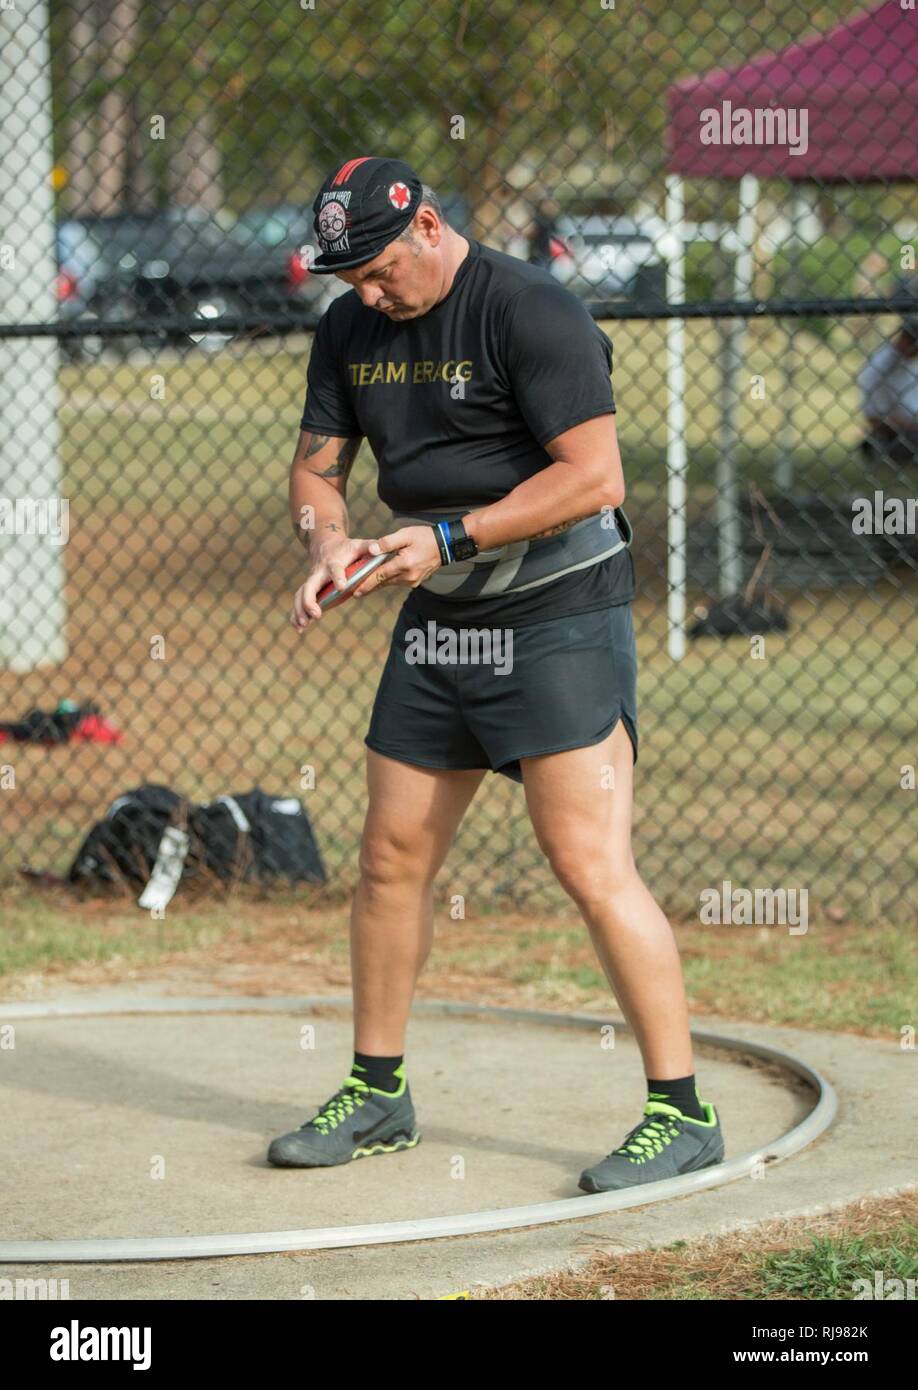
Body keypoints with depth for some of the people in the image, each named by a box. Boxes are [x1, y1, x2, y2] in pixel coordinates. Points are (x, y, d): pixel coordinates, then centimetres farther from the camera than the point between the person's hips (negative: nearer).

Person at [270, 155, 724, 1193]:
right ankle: (377, 1094, 24)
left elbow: (593, 477, -21)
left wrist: (448, 538, -21)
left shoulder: (529, 312, -16)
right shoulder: (350, 330, 8)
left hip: (559, 619, -8)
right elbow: (315, 465, 16)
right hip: (436, 624, 8)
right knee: (391, 861, 10)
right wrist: (328, 540, -7)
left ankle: (680, 1113, -8)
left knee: (591, 868, -13)